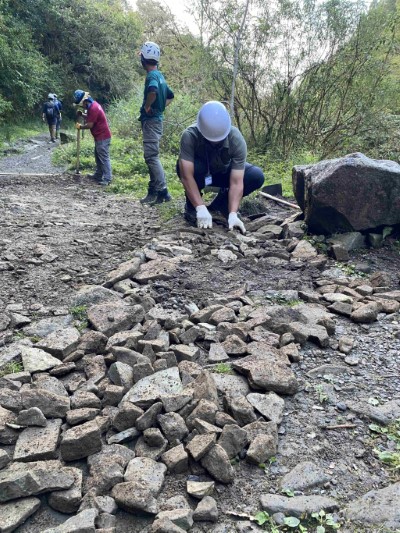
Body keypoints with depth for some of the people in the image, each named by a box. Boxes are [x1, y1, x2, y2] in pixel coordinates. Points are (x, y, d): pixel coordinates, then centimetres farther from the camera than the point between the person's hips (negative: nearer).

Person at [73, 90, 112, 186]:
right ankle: (98, 175, 26)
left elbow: (90, 125, -18)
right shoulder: (93, 104, 11)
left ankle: (107, 178, -9)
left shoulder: (93, 108, -20)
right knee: (98, 156, 17)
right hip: (100, 136, 10)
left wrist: (80, 126, -2)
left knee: (104, 158, -9)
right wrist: (83, 115, 8)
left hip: (102, 137, -10)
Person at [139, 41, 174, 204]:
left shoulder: (151, 76, -13)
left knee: (151, 156, -11)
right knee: (152, 156, 12)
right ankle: (153, 191, 16)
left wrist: (146, 107, -21)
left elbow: (153, 91, -35)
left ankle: (162, 191, -12)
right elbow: (170, 96, 29)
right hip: (157, 119, 10)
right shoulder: (160, 76, 16)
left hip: (150, 121, -10)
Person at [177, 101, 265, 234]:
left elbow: (236, 182, -33)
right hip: (199, 173, -1)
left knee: (257, 176, -22)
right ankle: (191, 206, -9)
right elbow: (186, 176, -38)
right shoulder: (190, 136, -35)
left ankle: (221, 203, 0)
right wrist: (201, 208, -44)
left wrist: (232, 214, -43)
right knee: (187, 167, -37)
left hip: (223, 173, 2)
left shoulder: (237, 140, -31)